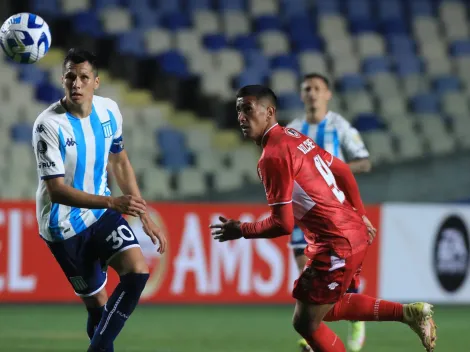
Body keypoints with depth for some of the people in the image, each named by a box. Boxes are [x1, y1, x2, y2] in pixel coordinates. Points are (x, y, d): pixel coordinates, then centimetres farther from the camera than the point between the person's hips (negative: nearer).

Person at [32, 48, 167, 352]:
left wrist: (145, 216, 10)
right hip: (64, 226, -5)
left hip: (102, 214, 5)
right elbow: (57, 190, -26)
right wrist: (112, 202, -38)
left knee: (138, 271, -15)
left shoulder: (109, 110, -5)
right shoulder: (49, 125, -23)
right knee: (97, 302, 0)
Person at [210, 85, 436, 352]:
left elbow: (283, 224, -19)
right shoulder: (297, 137, 10)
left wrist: (240, 231, -5)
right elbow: (343, 171, 19)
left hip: (336, 245, -9)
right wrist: (360, 216, 28)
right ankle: (409, 313, 19)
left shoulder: (273, 156, -18)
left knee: (306, 323, 2)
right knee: (327, 307, 24)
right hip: (356, 233, 9)